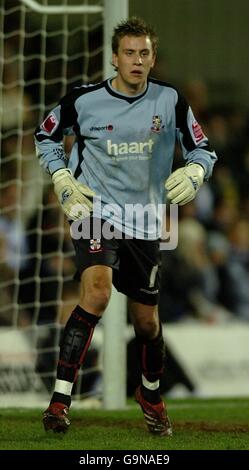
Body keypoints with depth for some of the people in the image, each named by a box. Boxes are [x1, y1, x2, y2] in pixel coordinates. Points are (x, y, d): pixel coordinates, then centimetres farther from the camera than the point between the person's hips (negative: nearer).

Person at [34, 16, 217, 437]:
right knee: (96, 292, -29)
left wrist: (195, 171, -19)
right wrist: (63, 181, -4)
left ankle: (150, 394, 42)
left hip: (144, 221, 3)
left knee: (146, 320, 12)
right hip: (94, 211, -3)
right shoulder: (84, 100, -8)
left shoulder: (170, 101, -4)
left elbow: (202, 150, 4)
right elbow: (46, 136, 9)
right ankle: (60, 397, -28)